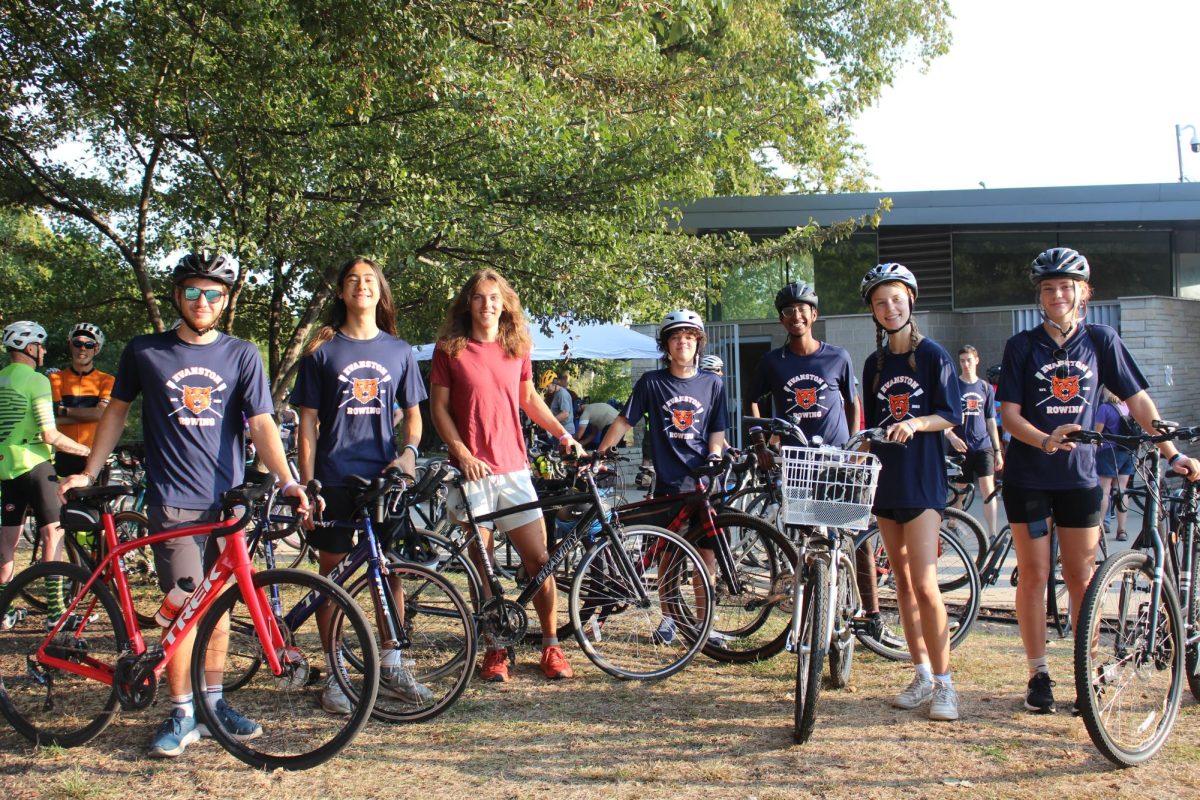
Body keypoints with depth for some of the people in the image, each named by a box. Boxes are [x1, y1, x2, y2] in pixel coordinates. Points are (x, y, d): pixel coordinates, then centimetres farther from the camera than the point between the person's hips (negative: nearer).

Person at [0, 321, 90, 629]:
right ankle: (55, 610, -3)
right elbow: (50, 435, -19)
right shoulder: (36, 380, -12)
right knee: (53, 532, 0)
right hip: (32, 465, -7)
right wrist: (87, 450, -10)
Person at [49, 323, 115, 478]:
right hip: (65, 456, 0)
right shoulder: (57, 378, 7)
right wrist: (88, 414, -11)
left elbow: (101, 413, -9)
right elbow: (55, 419, -4)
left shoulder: (106, 380, 6)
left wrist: (65, 410, -8)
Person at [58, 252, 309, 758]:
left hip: (227, 500, 2)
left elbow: (261, 423, -5)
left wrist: (287, 480, -18)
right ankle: (181, 714, 4)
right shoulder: (144, 352, 3)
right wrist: (89, 473, 10)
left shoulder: (241, 355, 3)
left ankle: (213, 702, 22)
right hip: (173, 502, -2)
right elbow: (117, 410, 14)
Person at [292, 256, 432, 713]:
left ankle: (390, 667, 17)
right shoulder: (323, 350, 4)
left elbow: (412, 413, 14)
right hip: (334, 478, -2)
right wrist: (306, 484, -5)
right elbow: (308, 422, 2)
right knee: (332, 572, 3)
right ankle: (335, 674, 12)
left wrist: (408, 452, -6)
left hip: (384, 476, 2)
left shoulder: (398, 351, 10)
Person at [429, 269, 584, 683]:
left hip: (513, 467, 2)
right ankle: (494, 649, 16)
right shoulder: (450, 349, 0)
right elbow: (438, 407, 0)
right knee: (481, 564, 3)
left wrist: (563, 434, 12)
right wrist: (462, 453, -11)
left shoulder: (516, 349, 10)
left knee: (539, 559, 0)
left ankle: (551, 645, 14)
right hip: (472, 470, -2)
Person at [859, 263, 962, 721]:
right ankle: (922, 675, 16)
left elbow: (951, 416, -5)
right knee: (902, 581, 8)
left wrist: (916, 423, -22)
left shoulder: (932, 355, -2)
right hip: (886, 481, 6)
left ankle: (944, 684, -4)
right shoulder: (875, 365, 13)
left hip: (923, 481, -5)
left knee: (924, 585, -12)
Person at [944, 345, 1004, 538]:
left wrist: (998, 450, 11)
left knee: (988, 488, -9)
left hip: (983, 445, 1)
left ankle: (993, 534, -11)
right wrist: (952, 436, -19)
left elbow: (991, 421, 14)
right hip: (960, 447, -1)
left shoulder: (985, 387, 11)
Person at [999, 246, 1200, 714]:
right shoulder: (1022, 346, -1)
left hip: (1079, 477, 1)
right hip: (1028, 478, -1)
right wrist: (1045, 440, -25)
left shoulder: (1101, 341, 3)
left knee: (1081, 578, 4)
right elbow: (1009, 413, -7)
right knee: (1034, 575, 2)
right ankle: (1038, 675, 11)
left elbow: (1137, 400, 5)